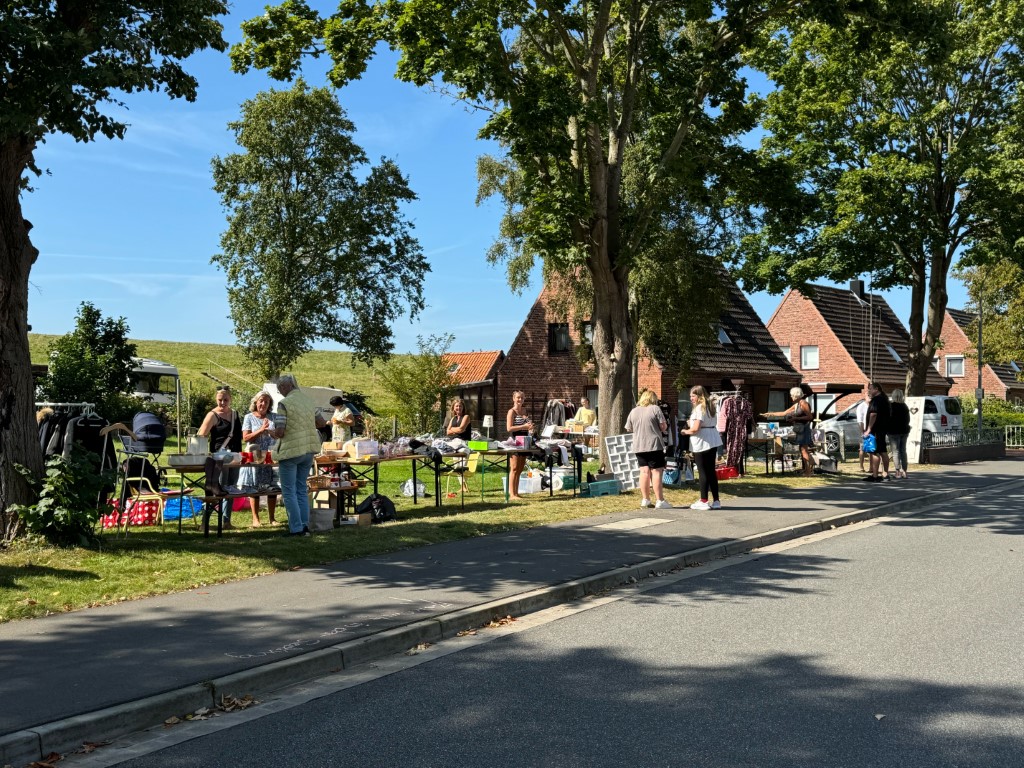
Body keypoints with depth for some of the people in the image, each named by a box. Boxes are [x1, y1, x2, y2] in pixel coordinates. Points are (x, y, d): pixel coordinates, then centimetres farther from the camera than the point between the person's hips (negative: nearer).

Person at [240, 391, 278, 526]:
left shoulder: (273, 417, 10)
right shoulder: (249, 417, 3)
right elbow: (245, 437, -5)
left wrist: (269, 431, -13)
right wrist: (261, 430, -16)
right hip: (254, 456, -2)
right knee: (254, 488, 1)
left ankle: (272, 518, 12)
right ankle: (255, 519, 9)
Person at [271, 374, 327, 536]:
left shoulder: (284, 403, -12)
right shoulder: (309, 401, 7)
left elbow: (280, 432, -16)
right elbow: (322, 423, 14)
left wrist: (271, 433, 5)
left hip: (291, 451, -6)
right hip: (309, 450, 6)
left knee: (289, 491, 3)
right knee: (302, 489, 16)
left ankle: (296, 528, 0)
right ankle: (305, 526, 15)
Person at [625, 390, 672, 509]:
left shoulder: (633, 411, 9)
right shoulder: (655, 409, -4)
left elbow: (629, 429, 15)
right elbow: (664, 427, -7)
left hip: (638, 446, 5)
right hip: (654, 445, -5)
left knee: (644, 472, 10)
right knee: (657, 472, -3)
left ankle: (645, 500, 13)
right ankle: (660, 501, -5)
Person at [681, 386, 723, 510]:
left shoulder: (699, 408, -14)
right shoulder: (710, 406, 14)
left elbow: (695, 428, -22)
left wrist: (686, 431, -2)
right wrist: (691, 423, 13)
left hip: (702, 443, -9)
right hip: (713, 441, 9)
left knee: (703, 472, -3)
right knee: (711, 471, 12)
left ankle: (704, 501, 1)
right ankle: (715, 501, 14)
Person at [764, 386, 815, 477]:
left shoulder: (803, 403, -9)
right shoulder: (796, 405, 17)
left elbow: (810, 417, -15)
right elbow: (784, 413, 24)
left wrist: (796, 418, -17)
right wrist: (772, 414, 23)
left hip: (804, 428, -9)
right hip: (800, 429, 9)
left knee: (804, 450, -12)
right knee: (802, 451, 5)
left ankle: (809, 471, -12)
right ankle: (806, 470, 5)